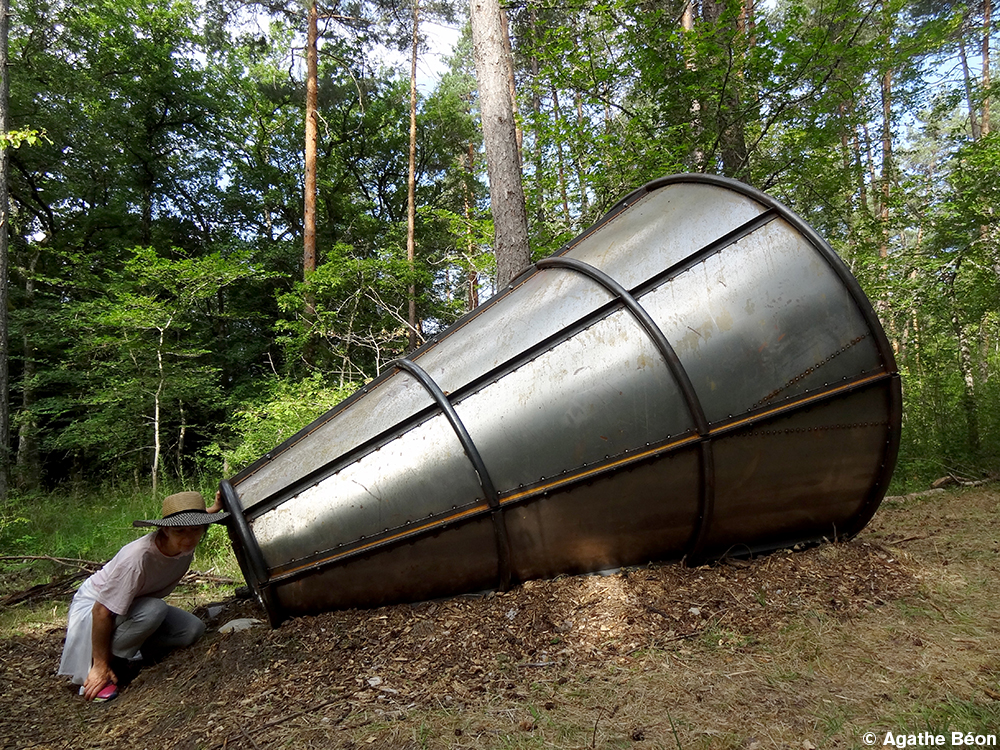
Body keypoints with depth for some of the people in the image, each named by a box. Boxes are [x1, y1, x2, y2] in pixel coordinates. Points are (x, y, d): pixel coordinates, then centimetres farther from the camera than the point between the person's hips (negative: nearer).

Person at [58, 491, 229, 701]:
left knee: (193, 629, -13)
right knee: (154, 610, -36)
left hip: (136, 605, 7)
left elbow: (195, 519, 9)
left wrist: (216, 508, -6)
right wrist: (101, 666, -24)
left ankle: (125, 655, 4)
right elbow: (102, 612, -31)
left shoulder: (186, 543, -19)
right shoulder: (138, 558, -39)